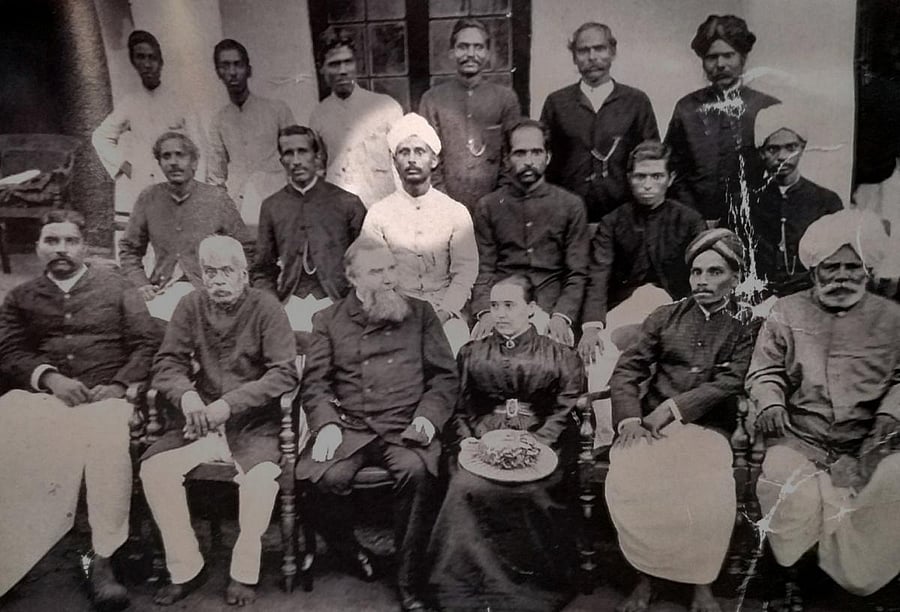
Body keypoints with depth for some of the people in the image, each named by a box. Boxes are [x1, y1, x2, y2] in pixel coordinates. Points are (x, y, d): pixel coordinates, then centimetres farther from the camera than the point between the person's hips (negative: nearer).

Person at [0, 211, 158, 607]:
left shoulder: (116, 287, 16)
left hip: (105, 395, -2)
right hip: (40, 395, 2)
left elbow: (146, 344, 8)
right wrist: (49, 377, -11)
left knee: (107, 440, -36)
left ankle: (102, 560, -26)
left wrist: (120, 384, -8)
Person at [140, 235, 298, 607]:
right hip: (201, 420, 4)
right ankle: (185, 569, 0)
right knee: (154, 468, -19)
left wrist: (230, 403, -23)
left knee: (262, 477, -30)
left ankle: (245, 573, -4)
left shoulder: (265, 307, -8)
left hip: (254, 423, -3)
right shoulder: (191, 306, 3)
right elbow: (167, 363, 2)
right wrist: (186, 395, -20)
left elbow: (285, 373, -14)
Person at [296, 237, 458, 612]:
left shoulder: (420, 314, 13)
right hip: (349, 426, 1)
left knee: (416, 472, -31)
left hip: (404, 427, 0)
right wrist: (326, 425, -10)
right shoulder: (329, 320, 14)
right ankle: (348, 552, 7)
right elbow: (314, 382, 8)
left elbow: (445, 376, 10)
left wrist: (428, 416, -7)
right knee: (329, 477, -27)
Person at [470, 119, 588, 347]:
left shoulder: (571, 205, 10)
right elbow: (483, 270, 7)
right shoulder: (488, 206, 12)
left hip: (549, 311, 0)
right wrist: (486, 312, -12)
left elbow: (577, 274, 5)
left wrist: (562, 316, -12)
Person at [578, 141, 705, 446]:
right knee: (597, 349, -28)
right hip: (624, 307, 1)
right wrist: (591, 324, -23)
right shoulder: (612, 223, 8)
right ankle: (607, 440, -25)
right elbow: (598, 277, -6)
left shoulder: (689, 221, 6)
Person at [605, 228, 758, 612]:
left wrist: (673, 407, -15)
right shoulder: (665, 316, 13)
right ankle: (647, 576, -6)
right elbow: (627, 369, 5)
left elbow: (731, 381, -4)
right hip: (651, 423, 1)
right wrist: (629, 417, -12)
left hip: (707, 426, -1)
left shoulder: (747, 327, 9)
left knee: (710, 494, -29)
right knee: (627, 482, -27)